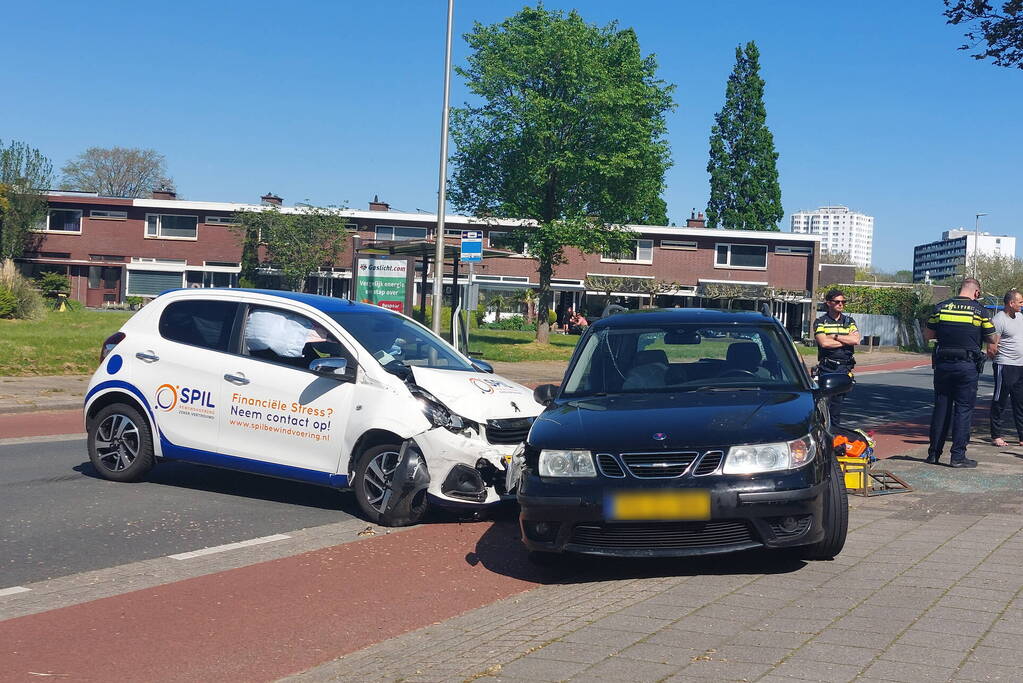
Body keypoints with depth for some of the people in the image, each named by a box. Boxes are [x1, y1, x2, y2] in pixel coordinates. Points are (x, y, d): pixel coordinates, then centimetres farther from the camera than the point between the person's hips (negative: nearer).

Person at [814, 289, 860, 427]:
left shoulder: (849, 322, 14)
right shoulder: (821, 322, 3)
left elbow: (856, 340, -4)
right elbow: (824, 343, -13)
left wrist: (834, 336, -7)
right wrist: (846, 341, -6)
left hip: (844, 368, 3)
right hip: (826, 367, -3)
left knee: (838, 404, 6)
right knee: (824, 403, -6)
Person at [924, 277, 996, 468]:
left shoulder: (941, 307, 1)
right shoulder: (980, 311, -6)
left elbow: (927, 335, 7)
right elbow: (991, 340, 2)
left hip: (943, 364, 3)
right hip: (967, 366, -3)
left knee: (941, 407, 11)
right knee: (964, 409, 3)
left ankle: (934, 453, 15)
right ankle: (958, 455, 1)